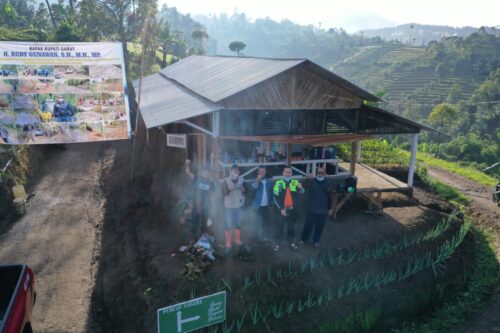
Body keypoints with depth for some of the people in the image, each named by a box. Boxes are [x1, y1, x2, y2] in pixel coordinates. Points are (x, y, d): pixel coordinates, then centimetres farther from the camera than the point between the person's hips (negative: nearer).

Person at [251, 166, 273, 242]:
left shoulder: (269, 182, 6)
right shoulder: (256, 181, 0)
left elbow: (272, 193, 10)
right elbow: (254, 187, -23)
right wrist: (258, 179, -30)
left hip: (267, 206, 2)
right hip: (258, 206, -2)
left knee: (266, 221, 8)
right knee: (257, 222, 4)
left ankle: (266, 236, 20)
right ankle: (256, 237, 14)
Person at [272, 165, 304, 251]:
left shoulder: (295, 182, 0)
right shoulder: (278, 183, -4)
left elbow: (302, 191, -13)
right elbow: (275, 197, -6)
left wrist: (301, 188, -37)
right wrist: (281, 209, -12)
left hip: (292, 209, 2)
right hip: (282, 209, -2)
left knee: (291, 227, 16)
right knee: (279, 227, 5)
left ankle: (291, 242, 33)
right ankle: (277, 243, 19)